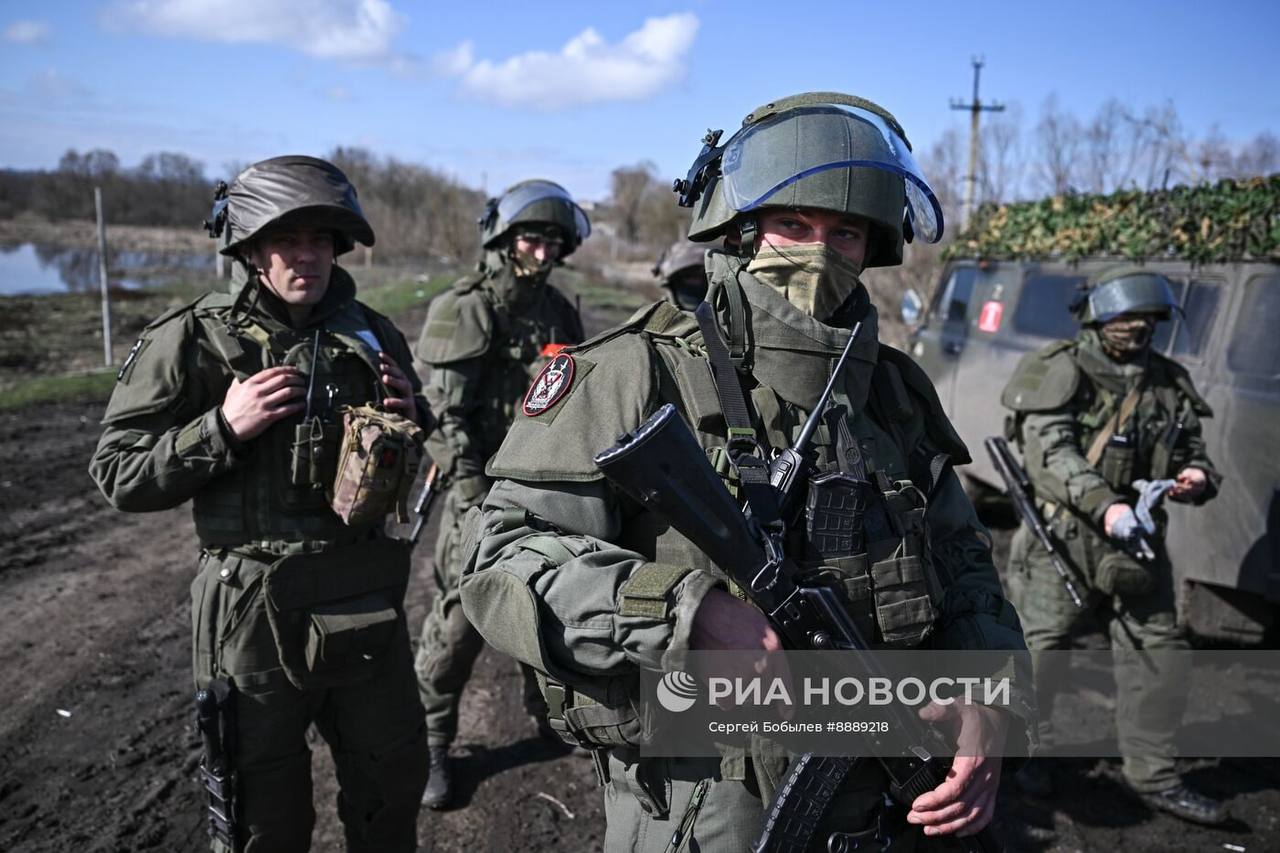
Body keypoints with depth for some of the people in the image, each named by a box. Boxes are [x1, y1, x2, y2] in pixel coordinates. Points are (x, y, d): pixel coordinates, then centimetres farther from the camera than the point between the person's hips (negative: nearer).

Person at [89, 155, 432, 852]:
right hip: (257, 617, -3)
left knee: (393, 793, 19)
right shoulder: (194, 341, -8)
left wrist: (413, 421, -5)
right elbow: (119, 477, -7)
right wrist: (223, 428, -20)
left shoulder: (371, 336, 5)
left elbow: (411, 466, 18)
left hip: (370, 611, 4)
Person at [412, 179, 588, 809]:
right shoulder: (462, 312, -9)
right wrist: (474, 496, -20)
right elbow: (443, 412, -14)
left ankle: (548, 709, 39)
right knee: (460, 621, -2)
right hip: (482, 488, -6)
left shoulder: (560, 311, 9)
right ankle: (430, 744, 15)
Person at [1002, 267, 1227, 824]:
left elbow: (1193, 454, 20)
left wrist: (1197, 478, -5)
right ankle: (1028, 752, 22)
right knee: (1041, 645, 2)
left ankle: (1153, 775, 19)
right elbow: (1049, 451, -18)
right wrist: (1105, 505, -30)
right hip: (1064, 537, -5)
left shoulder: (1170, 383, 12)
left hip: (1138, 543, 6)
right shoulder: (1063, 372, -7)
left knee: (1158, 652, 6)